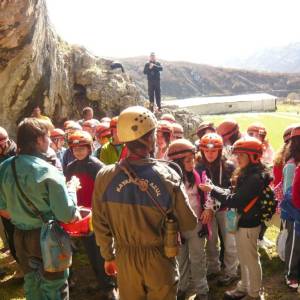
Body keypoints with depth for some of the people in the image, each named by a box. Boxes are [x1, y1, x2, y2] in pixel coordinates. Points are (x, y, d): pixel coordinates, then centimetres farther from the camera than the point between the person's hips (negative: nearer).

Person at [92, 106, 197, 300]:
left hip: (125, 258, 2)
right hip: (160, 259, -2)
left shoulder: (105, 177, -14)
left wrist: (108, 256, 11)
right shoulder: (167, 176, -19)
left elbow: (100, 225, -5)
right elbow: (189, 224, -11)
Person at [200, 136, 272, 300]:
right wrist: (215, 190, -6)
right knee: (243, 259, 21)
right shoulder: (247, 174, 6)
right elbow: (236, 194, 8)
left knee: (251, 259, 7)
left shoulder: (256, 178, -24)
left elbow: (235, 200, -25)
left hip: (248, 224, -9)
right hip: (242, 221, 9)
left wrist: (212, 189, -19)